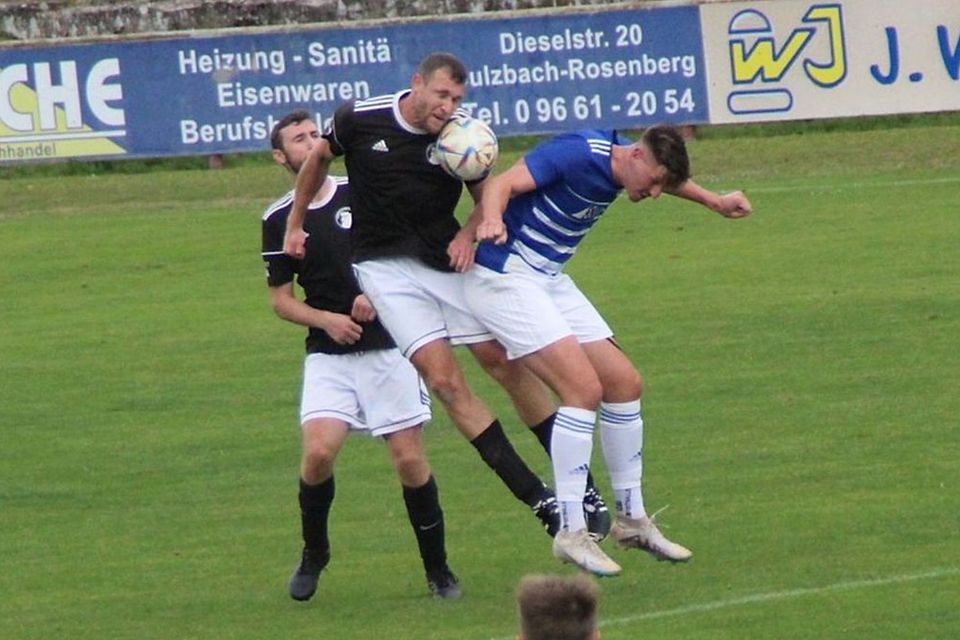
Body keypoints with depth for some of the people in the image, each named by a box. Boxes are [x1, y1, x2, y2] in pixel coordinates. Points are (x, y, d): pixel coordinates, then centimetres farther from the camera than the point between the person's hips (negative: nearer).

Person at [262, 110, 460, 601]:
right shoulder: (279, 220, 4)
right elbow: (280, 298, 8)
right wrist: (326, 319, -10)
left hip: (387, 346, 0)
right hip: (328, 356, 0)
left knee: (410, 459, -4)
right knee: (318, 451, -17)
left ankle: (438, 569, 11)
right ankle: (313, 554, 8)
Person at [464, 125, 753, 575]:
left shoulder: (625, 164, 4)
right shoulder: (579, 154, -22)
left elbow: (667, 174, 30)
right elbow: (502, 184, -30)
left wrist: (714, 201, 32)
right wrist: (491, 219, -50)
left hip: (548, 279, 10)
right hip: (503, 277, -10)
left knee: (624, 383, 8)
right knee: (584, 387, -19)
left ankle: (631, 519, 22)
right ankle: (570, 533, -14)